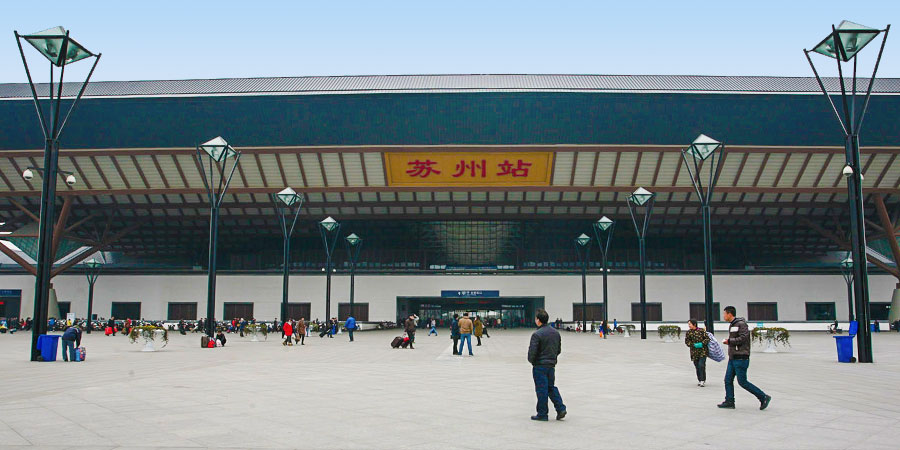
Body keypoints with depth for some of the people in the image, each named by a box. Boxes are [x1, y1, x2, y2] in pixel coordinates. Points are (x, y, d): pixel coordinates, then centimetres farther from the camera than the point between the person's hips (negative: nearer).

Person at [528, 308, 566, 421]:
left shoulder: (537, 334, -18)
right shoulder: (556, 332, 6)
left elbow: (532, 352, -18)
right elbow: (559, 349, 13)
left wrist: (531, 360, 2)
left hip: (540, 366, -7)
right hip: (552, 365, 7)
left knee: (541, 390, 1)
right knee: (551, 387, 18)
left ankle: (542, 414, 9)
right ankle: (560, 409, 9)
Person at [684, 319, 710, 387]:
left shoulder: (701, 330, -2)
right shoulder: (688, 332, 3)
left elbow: (707, 338, 0)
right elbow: (687, 342, 3)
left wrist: (702, 343, -15)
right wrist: (694, 345, -12)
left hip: (703, 351, -3)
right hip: (694, 353, 3)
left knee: (701, 365, -12)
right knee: (697, 366, 6)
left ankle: (703, 380, -4)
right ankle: (699, 380, 21)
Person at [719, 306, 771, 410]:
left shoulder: (741, 324, -13)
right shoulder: (732, 325, 17)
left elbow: (743, 338, -21)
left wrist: (729, 341, -14)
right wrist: (728, 341, 7)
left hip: (740, 358, -9)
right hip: (732, 358, 9)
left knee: (742, 382, -6)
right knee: (728, 380, 5)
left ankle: (763, 397, 4)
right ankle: (729, 402, 10)